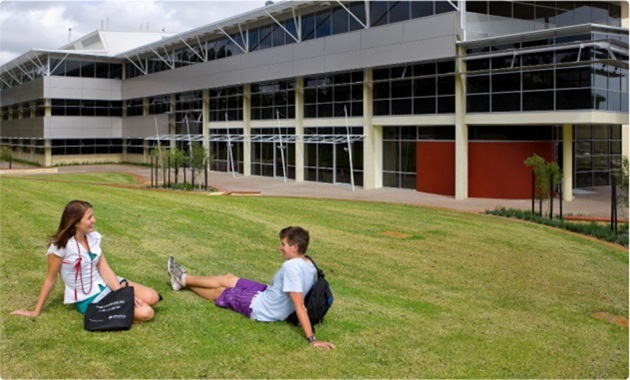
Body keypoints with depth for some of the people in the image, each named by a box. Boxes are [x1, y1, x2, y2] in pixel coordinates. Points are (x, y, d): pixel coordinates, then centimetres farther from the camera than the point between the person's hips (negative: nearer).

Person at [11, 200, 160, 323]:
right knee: (145, 313, -19)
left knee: (151, 297, -12)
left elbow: (105, 269, -4)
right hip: (88, 299, -6)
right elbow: (51, 279, -9)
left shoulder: (93, 237, -2)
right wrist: (36, 311, -3)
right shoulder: (61, 246, -20)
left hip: (105, 284, 6)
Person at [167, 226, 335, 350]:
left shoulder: (291, 266, -34)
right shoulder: (310, 266, -7)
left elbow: (299, 304, -37)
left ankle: (183, 279, 38)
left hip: (262, 309, -7)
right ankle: (184, 279, 37)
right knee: (227, 278, 19)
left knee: (219, 291, 14)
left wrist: (311, 339, -39)